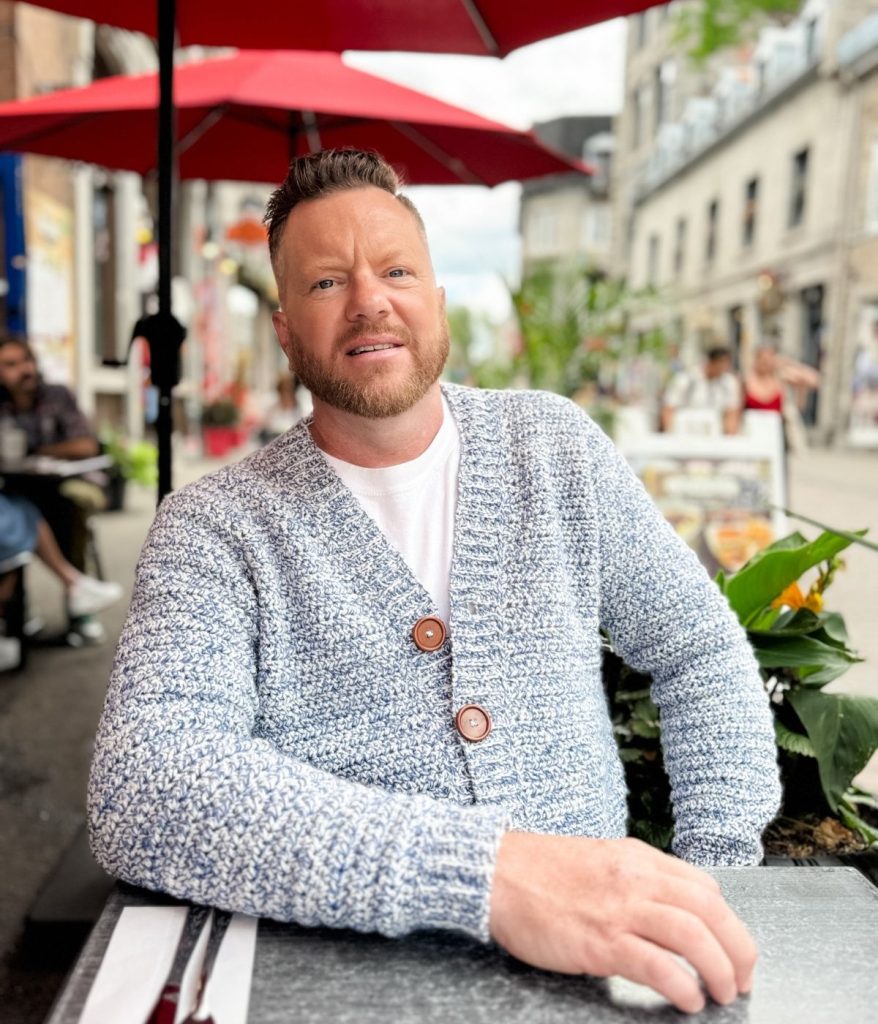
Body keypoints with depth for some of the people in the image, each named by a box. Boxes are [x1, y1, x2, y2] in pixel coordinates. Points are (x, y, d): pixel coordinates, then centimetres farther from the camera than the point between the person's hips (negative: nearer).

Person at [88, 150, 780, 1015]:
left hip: (594, 956, 3)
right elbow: (141, 792, -22)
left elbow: (702, 656, 8)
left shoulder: (554, 444, 3)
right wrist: (486, 872, -32)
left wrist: (714, 900, -3)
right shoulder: (213, 527, -8)